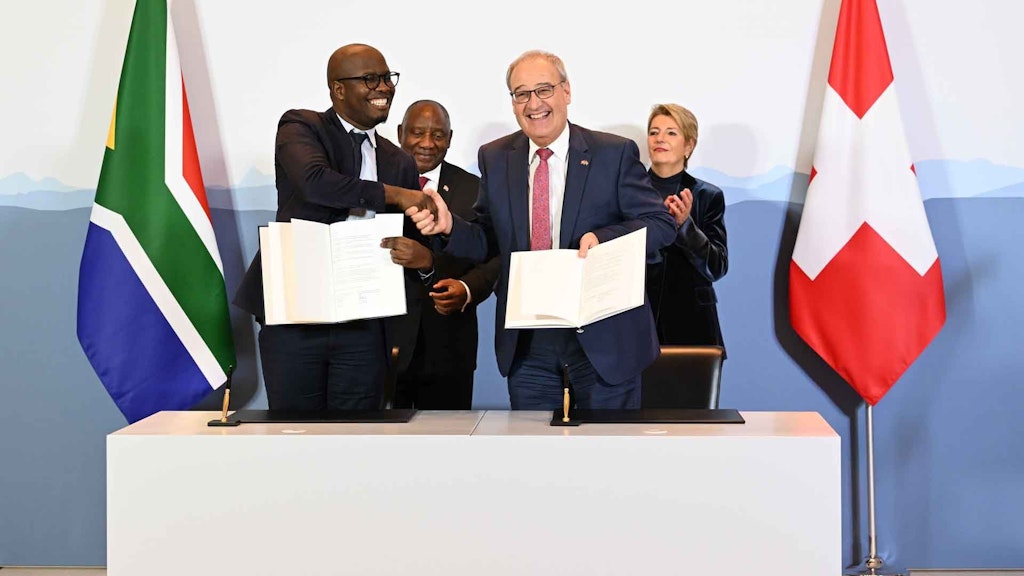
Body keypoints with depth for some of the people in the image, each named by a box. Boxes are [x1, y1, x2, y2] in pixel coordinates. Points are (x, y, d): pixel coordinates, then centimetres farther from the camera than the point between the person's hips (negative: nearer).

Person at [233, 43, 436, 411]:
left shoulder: (400, 163, 14)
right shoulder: (300, 128, 1)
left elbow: (412, 249, 15)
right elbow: (314, 181, -22)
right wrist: (392, 195, -14)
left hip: (363, 328, 4)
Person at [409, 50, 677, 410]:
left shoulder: (615, 154, -5)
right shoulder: (495, 159, 5)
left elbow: (661, 224, -5)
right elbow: (489, 243, 9)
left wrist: (603, 238, -22)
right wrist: (449, 226, -12)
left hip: (605, 340, -2)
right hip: (527, 346, 3)